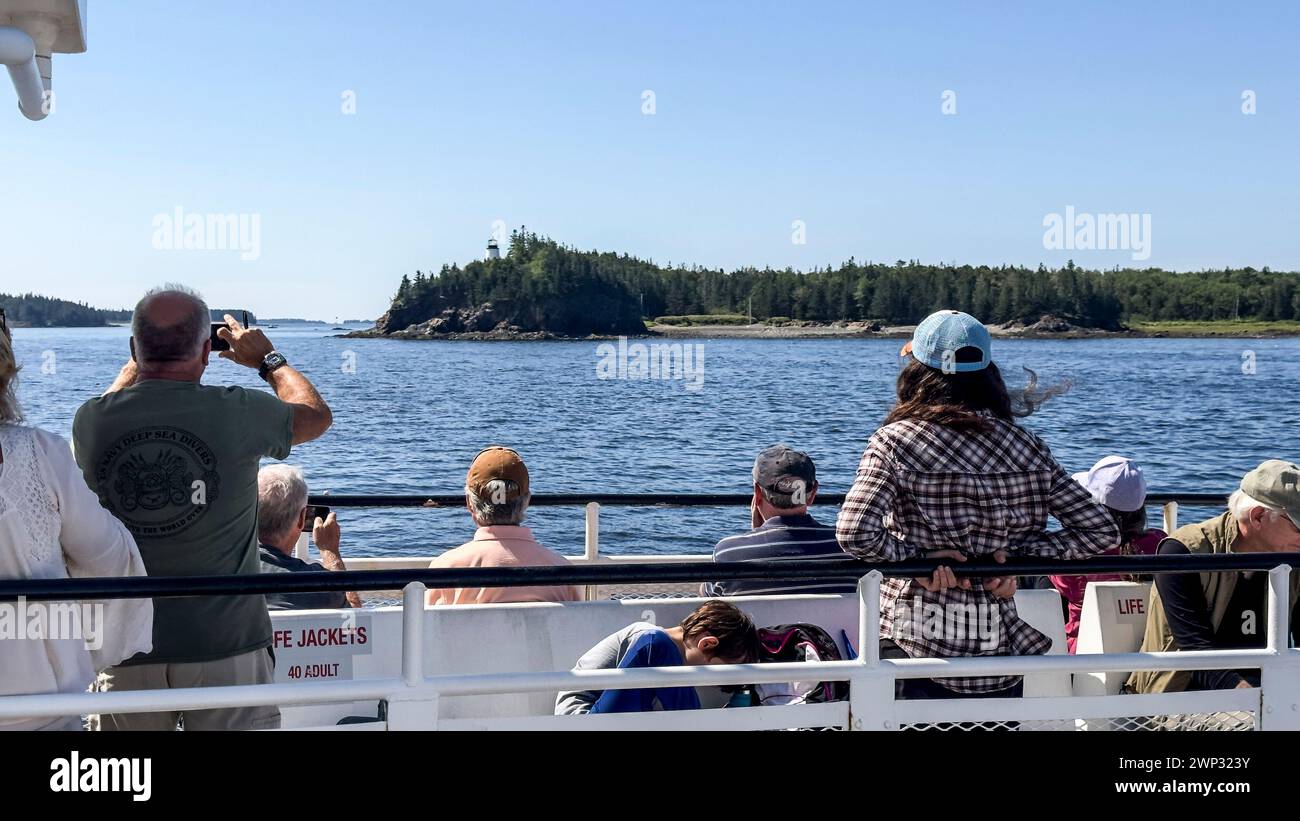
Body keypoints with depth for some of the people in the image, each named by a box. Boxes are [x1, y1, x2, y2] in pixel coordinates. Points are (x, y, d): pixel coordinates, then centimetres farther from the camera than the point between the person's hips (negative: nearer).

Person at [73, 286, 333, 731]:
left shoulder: (90, 421, -4)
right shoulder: (238, 413, -12)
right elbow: (317, 415, 10)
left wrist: (139, 361, 33)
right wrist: (267, 358, 24)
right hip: (226, 646, -3)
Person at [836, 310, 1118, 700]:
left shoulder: (895, 441, -8)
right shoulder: (1025, 445, 3)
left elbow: (856, 535, -22)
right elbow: (1101, 530, 3)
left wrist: (920, 559, -9)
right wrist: (1016, 555, -1)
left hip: (916, 646, -3)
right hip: (1001, 653, 4)